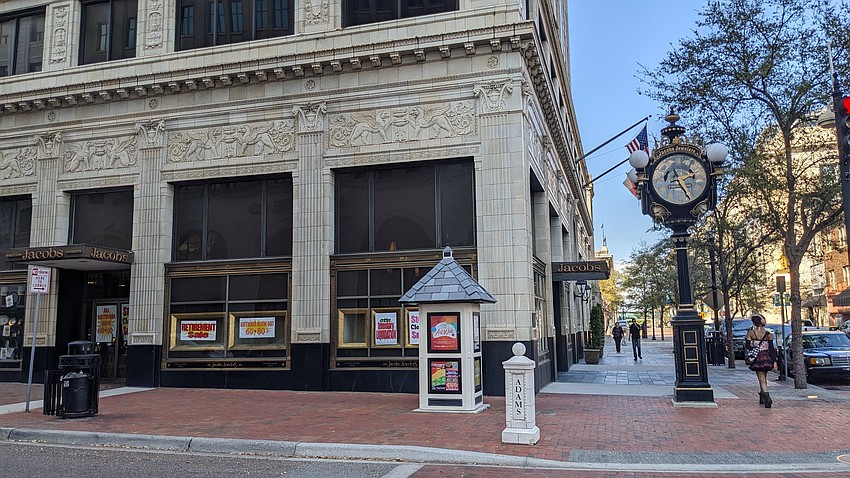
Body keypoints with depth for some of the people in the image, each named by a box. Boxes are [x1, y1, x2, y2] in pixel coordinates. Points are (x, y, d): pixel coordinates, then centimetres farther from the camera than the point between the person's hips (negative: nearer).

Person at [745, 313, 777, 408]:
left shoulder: (751, 332, -8)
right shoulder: (768, 334, -1)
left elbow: (747, 346, -8)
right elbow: (772, 348, -2)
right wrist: (774, 361, -1)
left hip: (757, 358, -3)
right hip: (767, 357, 3)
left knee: (762, 380, -2)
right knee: (763, 378, 20)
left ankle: (767, 398, -22)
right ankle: (762, 397, 31)